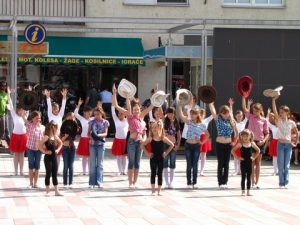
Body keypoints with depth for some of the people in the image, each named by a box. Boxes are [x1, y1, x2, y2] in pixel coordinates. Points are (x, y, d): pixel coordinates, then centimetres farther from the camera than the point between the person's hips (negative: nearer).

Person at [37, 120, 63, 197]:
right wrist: (45, 151, -18)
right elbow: (39, 145, -23)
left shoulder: (55, 137, 6)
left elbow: (60, 143, 24)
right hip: (48, 158, -7)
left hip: (54, 158, 7)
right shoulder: (46, 137, -16)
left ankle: (56, 191, 13)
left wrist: (58, 150, 10)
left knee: (55, 175, 9)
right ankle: (47, 191, 7)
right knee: (48, 174, 0)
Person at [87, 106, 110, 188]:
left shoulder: (105, 122, 2)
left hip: (101, 144, 0)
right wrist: (91, 136, -19)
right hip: (92, 144, 0)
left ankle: (99, 182, 6)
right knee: (92, 164, 1)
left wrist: (99, 135, -24)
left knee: (100, 164, 3)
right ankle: (92, 182, 2)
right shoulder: (92, 122, 4)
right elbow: (88, 133, 3)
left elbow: (105, 133, -5)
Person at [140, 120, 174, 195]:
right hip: (153, 159, -1)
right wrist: (147, 153, -6)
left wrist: (166, 152, 0)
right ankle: (153, 190, 9)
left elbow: (171, 145, 6)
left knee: (160, 174, 6)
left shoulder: (163, 138, -3)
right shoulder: (151, 138, -5)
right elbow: (142, 145, -1)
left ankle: (159, 190, 12)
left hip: (160, 159, 1)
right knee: (153, 174, 4)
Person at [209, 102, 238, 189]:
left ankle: (225, 182, 10)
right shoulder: (218, 119, -3)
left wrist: (235, 141, 6)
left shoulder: (230, 121, 3)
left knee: (226, 164, 5)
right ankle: (220, 182, 5)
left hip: (228, 144, 2)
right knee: (220, 164, 0)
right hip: (219, 144, -2)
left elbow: (236, 132, 13)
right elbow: (212, 109, -14)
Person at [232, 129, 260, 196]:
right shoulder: (240, 144, -6)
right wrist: (237, 157, -9)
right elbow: (232, 151, -6)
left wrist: (254, 157, 4)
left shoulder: (252, 144, 1)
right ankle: (243, 191, 7)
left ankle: (248, 191, 9)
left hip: (249, 162, 2)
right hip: (243, 162, -2)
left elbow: (258, 150, 15)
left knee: (249, 177, 5)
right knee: (243, 177, 2)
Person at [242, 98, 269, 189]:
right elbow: (244, 108, -7)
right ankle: (253, 182, 4)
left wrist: (263, 140, -14)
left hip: (260, 142, 0)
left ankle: (257, 182, 11)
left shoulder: (264, 120, 2)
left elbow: (267, 133, 4)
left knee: (258, 163, 6)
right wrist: (243, 96, -15)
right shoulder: (250, 117, 5)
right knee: (252, 163, 1)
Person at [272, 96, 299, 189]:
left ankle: (286, 182, 8)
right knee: (281, 165, 0)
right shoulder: (279, 121, -1)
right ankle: (281, 183, 5)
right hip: (280, 144, 0)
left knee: (286, 165, 3)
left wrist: (295, 143, 6)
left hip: (288, 145, 0)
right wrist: (273, 100, -26)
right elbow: (274, 111, -16)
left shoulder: (291, 123, 1)